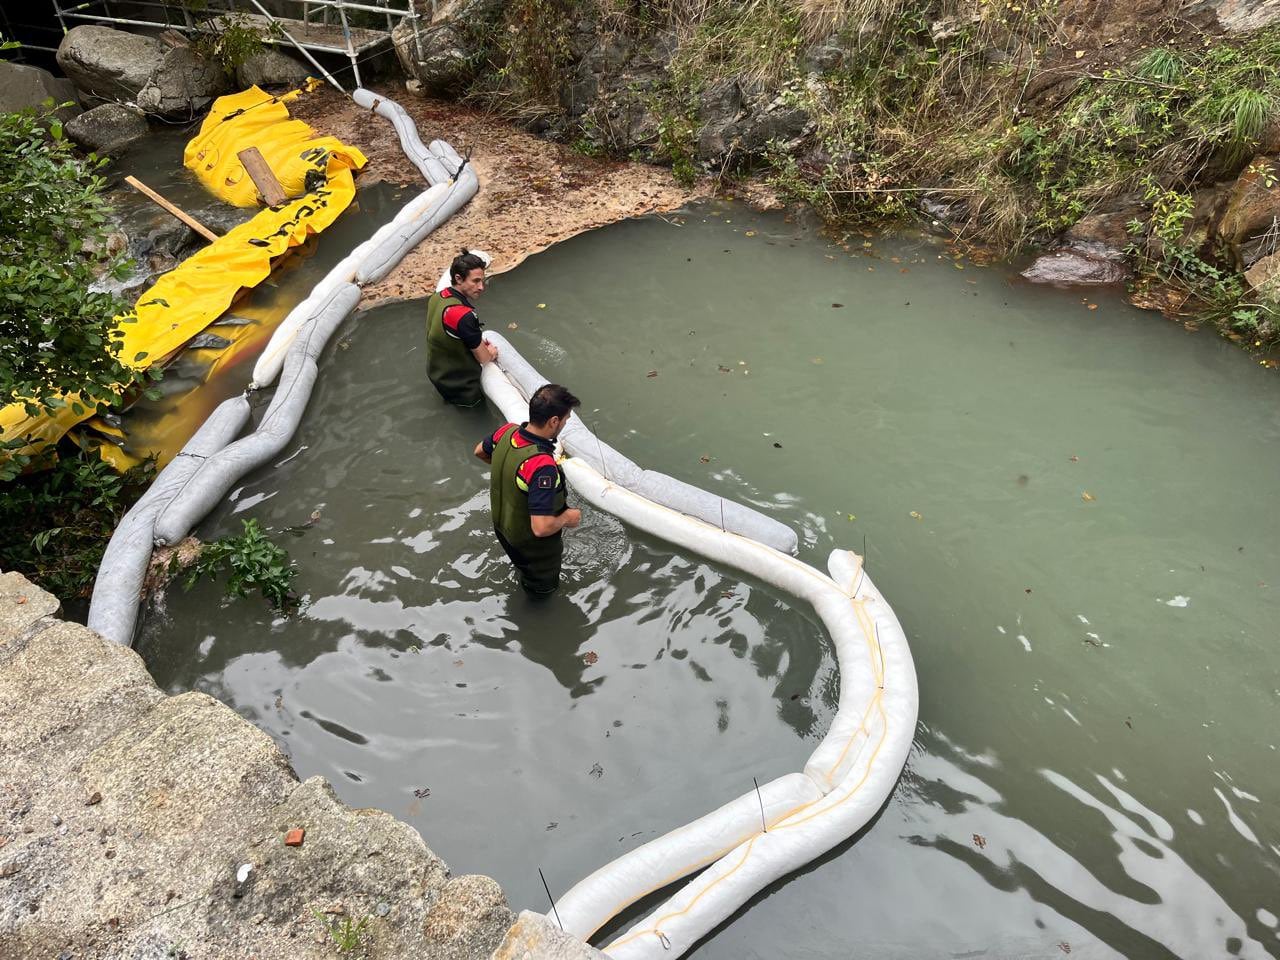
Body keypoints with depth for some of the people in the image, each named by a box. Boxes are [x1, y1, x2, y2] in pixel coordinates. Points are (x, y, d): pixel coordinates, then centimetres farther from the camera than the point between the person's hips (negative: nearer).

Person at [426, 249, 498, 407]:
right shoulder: (464, 315, -33)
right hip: (463, 391, -7)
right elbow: (483, 358, -18)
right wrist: (491, 353, 3)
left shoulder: (436, 297, -7)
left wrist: (479, 343, 2)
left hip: (437, 375, 7)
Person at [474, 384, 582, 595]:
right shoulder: (543, 467, -43)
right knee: (544, 584, 28)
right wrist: (567, 518, -23)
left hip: (502, 524, 6)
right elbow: (542, 528, -42)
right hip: (532, 544, -6)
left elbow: (480, 452, 5)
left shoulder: (506, 431, -19)